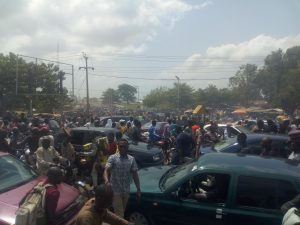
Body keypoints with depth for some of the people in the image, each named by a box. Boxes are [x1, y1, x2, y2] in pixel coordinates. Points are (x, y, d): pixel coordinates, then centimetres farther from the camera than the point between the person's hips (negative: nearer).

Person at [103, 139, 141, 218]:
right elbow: (106, 170, -24)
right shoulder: (112, 158, -12)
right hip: (115, 191, -4)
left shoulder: (131, 159, -1)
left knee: (122, 211, 22)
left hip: (126, 191, 4)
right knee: (119, 214, -3)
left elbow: (135, 175, 3)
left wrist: (138, 189, 0)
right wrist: (106, 180, -45)